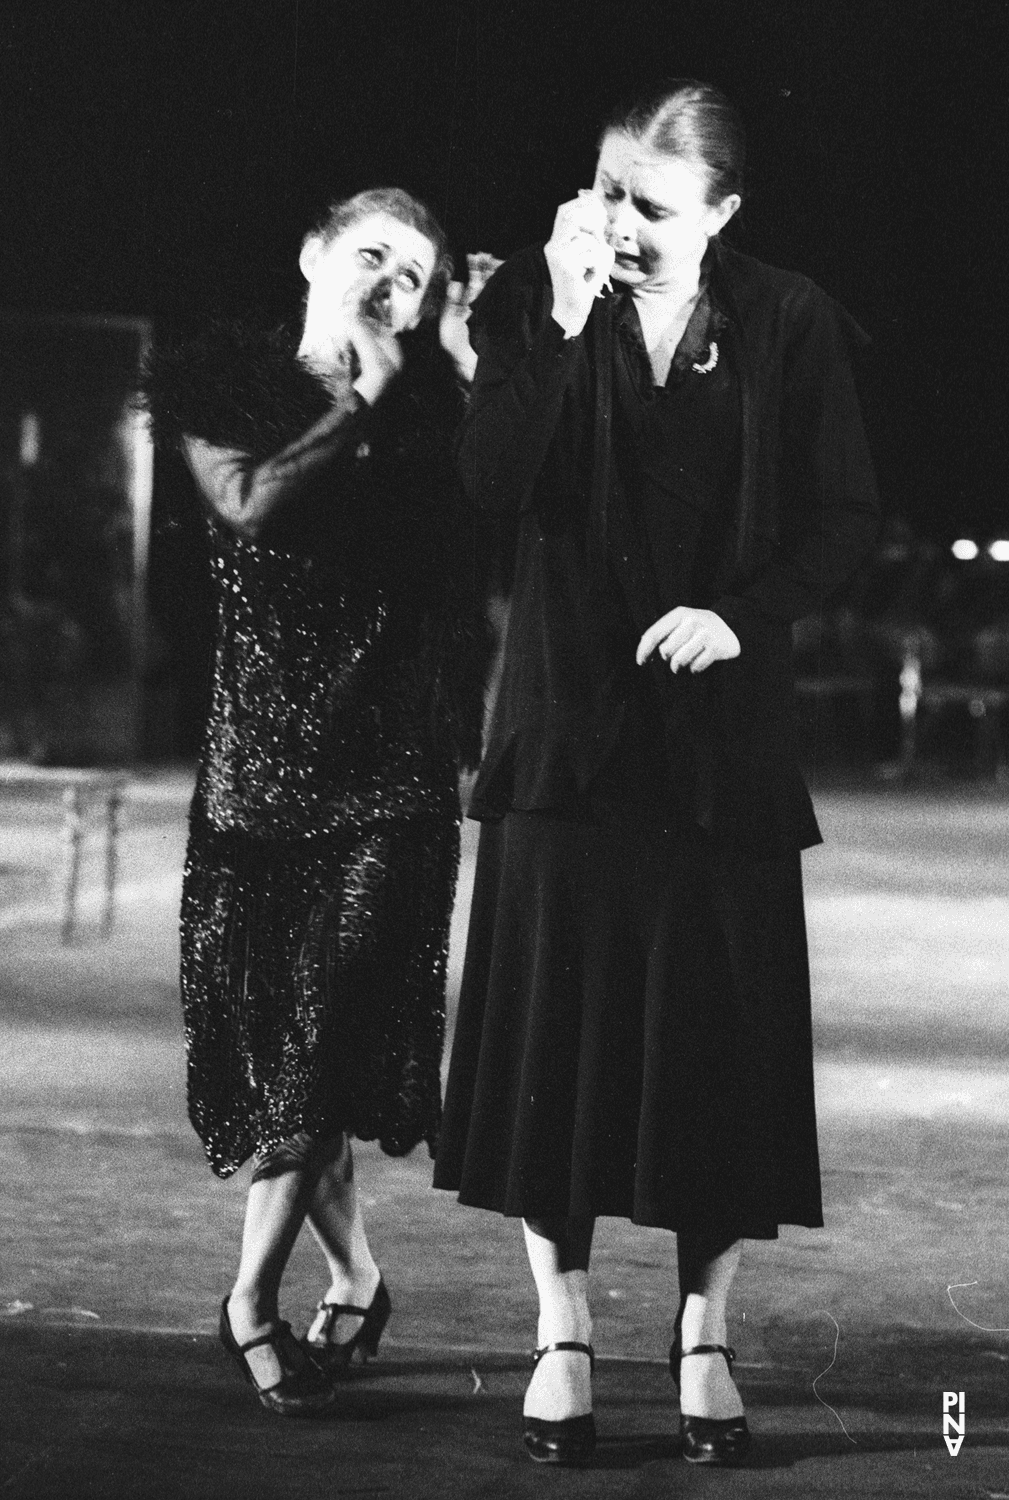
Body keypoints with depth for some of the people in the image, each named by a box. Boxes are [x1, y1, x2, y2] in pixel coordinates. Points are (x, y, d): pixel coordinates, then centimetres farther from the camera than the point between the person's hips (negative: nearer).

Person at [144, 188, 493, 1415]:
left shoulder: (425, 408, 8)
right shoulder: (223, 379, 5)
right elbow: (248, 502, -12)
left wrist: (465, 364, -9)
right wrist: (357, 408, -5)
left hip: (393, 761, 0)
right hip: (261, 752, 0)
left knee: (336, 1024, -9)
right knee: (268, 1024, 0)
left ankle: (254, 1300, 1)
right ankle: (354, 1279, 19)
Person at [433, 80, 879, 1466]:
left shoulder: (789, 325, -1)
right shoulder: (537, 303, -1)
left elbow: (846, 515, 1)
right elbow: (496, 486, -13)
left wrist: (741, 613, -13)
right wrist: (561, 324, -21)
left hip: (720, 731, 0)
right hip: (570, 722, 0)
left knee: (720, 1031, 2)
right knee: (555, 1025, 0)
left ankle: (704, 1338, 14)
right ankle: (562, 1334, 10)